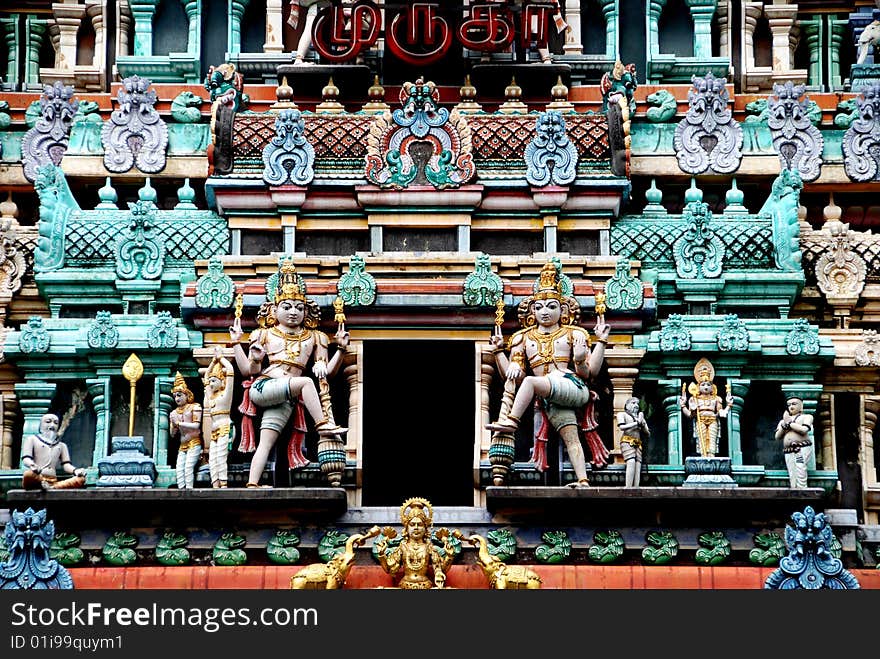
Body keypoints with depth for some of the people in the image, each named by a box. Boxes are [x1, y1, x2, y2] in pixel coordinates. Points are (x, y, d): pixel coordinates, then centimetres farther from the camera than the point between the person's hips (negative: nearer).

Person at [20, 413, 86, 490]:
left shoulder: (61, 445, 29)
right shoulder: (32, 439, 18)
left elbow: (66, 464, 15)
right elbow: (26, 459, 1)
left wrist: (75, 470, -11)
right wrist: (32, 465, -25)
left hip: (53, 481, 5)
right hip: (36, 479, -5)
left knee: (81, 479, -25)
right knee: (29, 474, -43)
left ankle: (52, 487, -36)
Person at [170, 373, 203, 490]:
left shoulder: (194, 407, -1)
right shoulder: (174, 413, 14)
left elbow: (196, 425, -12)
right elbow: (172, 434, 14)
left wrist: (179, 423, -11)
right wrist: (174, 424, -7)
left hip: (194, 443, -6)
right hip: (182, 445, 6)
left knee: (188, 467, -18)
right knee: (179, 468, -8)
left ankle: (189, 488, -20)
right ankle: (181, 488, -11)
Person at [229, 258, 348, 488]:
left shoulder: (313, 338, 18)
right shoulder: (265, 335, 13)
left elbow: (328, 372, 13)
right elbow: (249, 370, 7)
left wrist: (341, 348, 2)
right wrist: (237, 343, 1)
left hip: (285, 400, 2)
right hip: (262, 388, -2)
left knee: (266, 442, -14)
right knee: (305, 381, -28)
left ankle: (252, 484, -22)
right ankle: (323, 424, -26)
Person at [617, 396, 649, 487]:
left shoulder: (640, 416, 27)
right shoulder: (622, 414, 15)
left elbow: (648, 434, 23)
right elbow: (622, 427, -4)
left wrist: (642, 425, 3)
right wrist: (636, 423, -2)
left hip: (638, 444, 5)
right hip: (627, 442, -5)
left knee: (638, 466, -11)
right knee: (631, 462, -26)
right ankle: (628, 488, -31)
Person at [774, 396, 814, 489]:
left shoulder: (807, 417, 14)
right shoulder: (783, 421, 27)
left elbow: (804, 430, -6)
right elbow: (777, 436, 13)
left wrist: (789, 423, 3)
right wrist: (784, 424, 0)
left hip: (802, 449, -4)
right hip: (788, 452, 4)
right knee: (792, 477, -10)